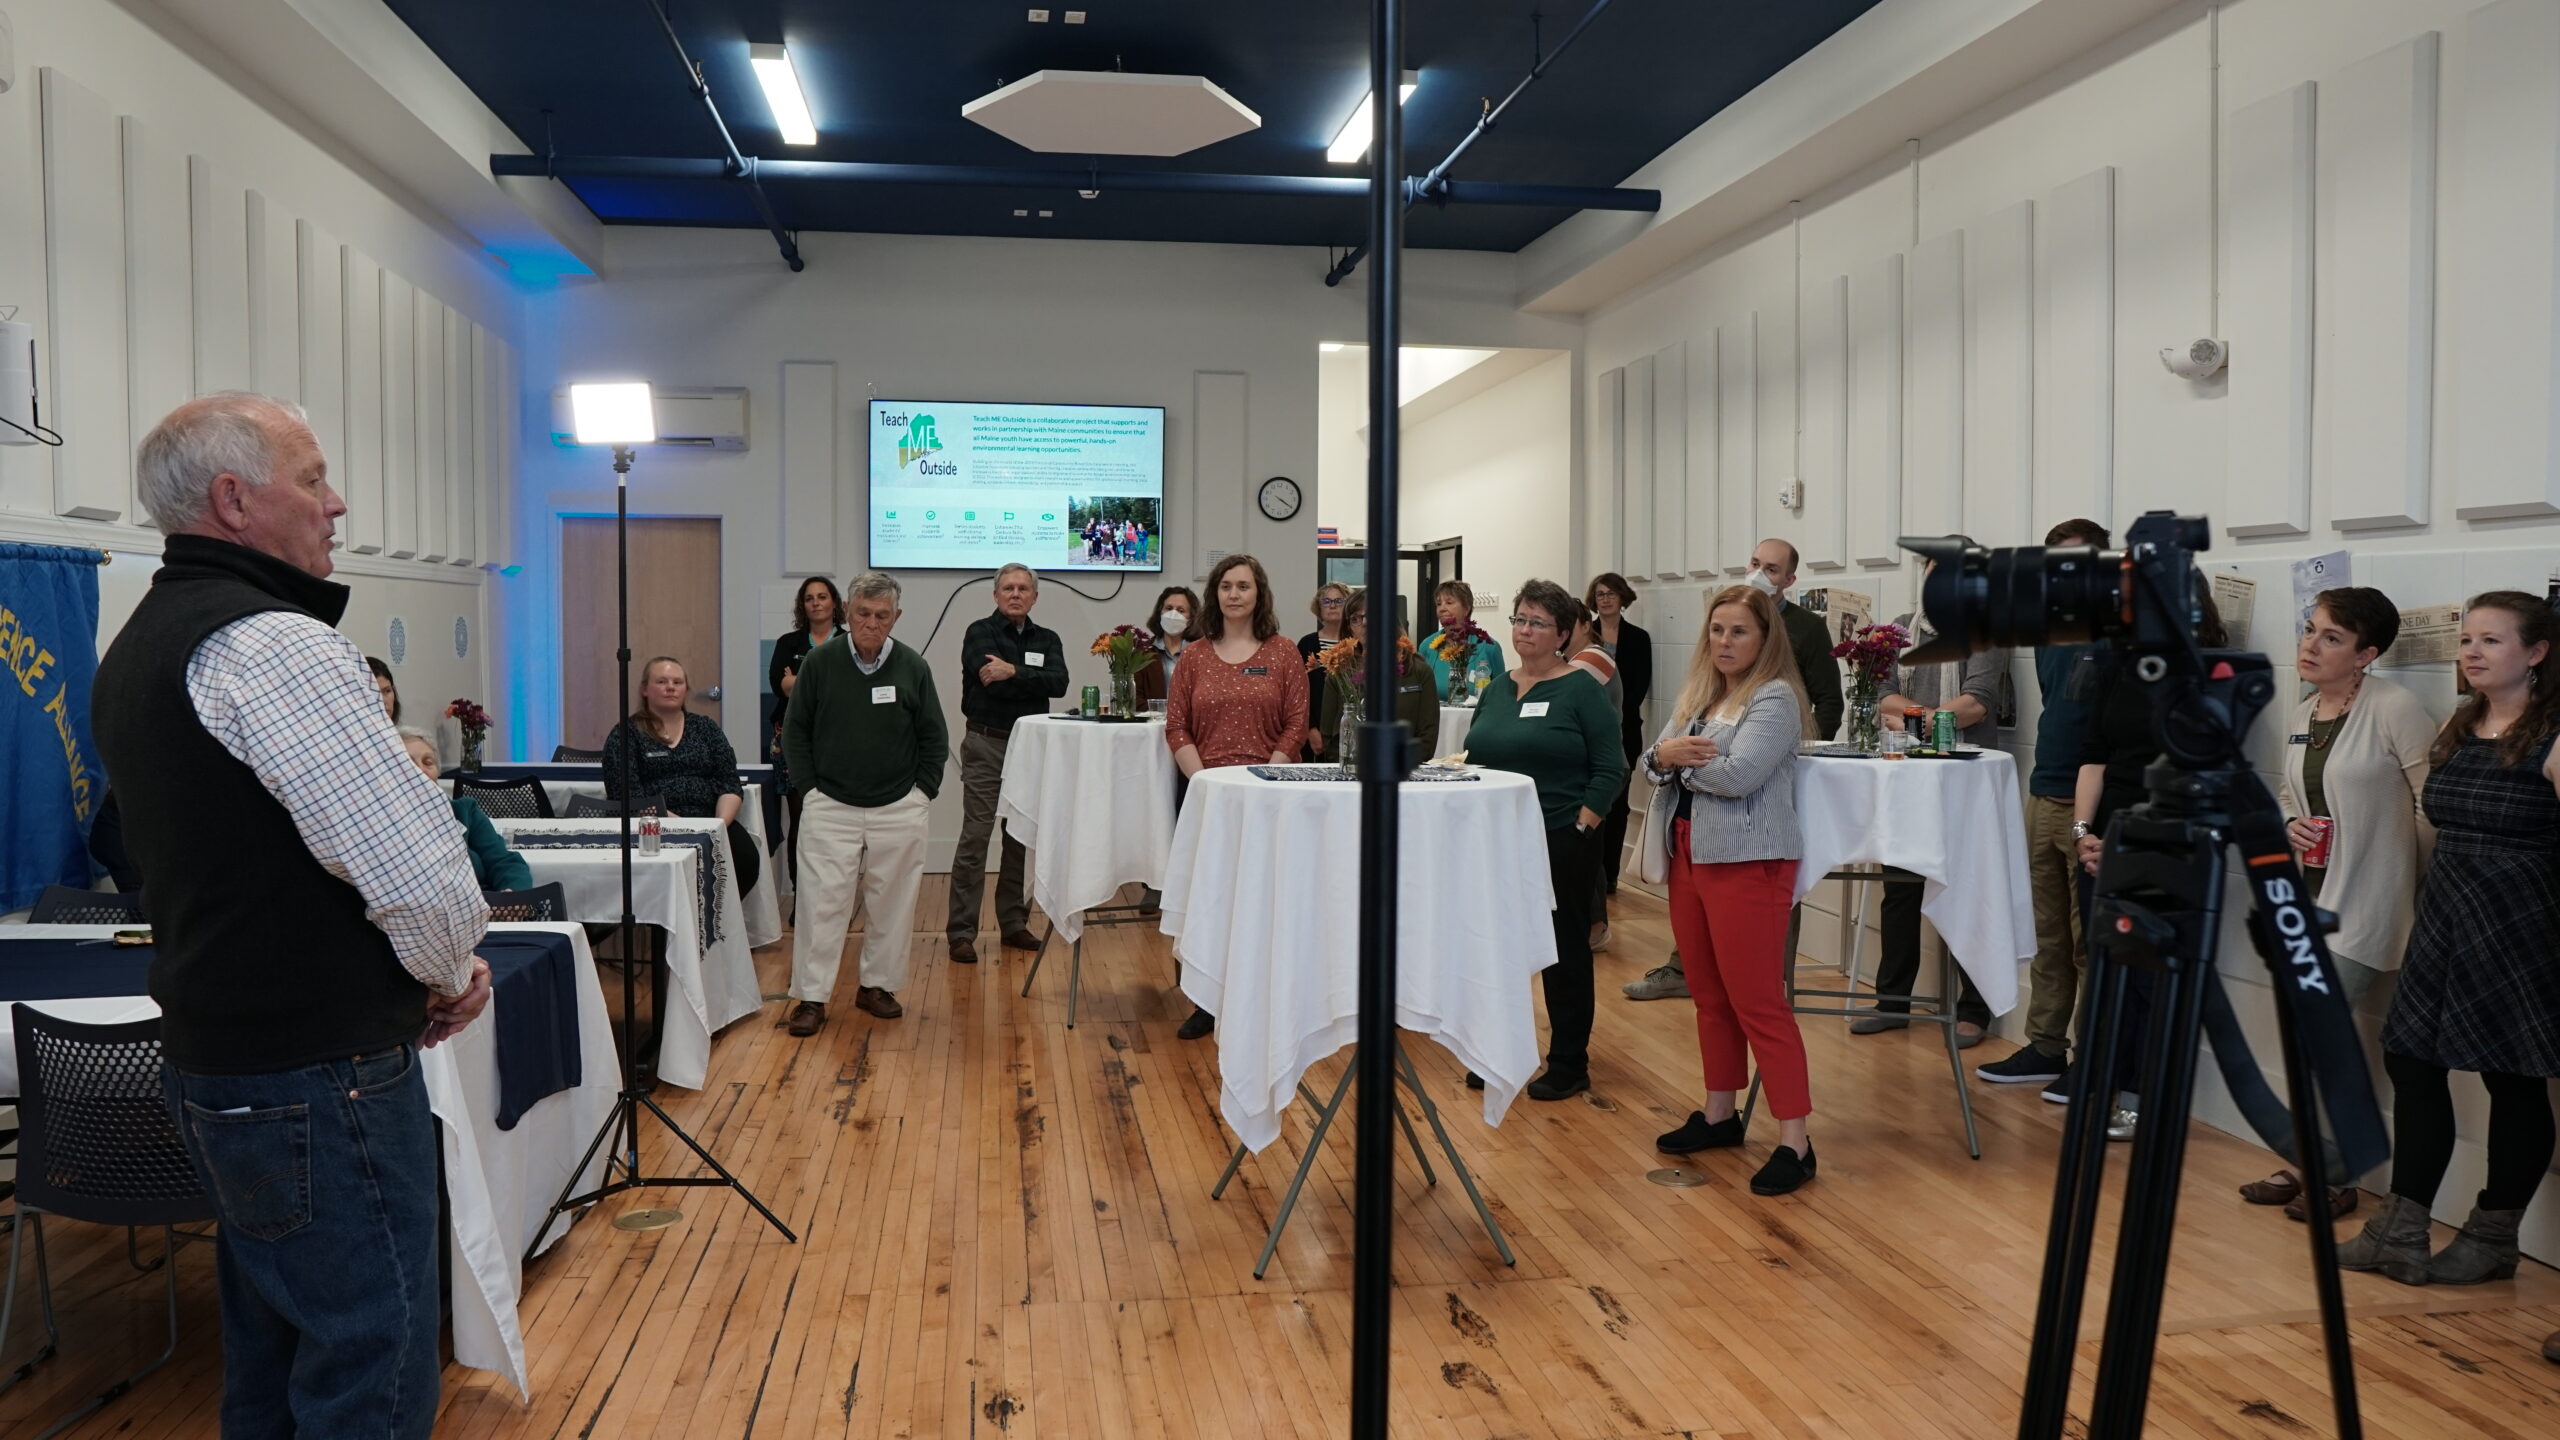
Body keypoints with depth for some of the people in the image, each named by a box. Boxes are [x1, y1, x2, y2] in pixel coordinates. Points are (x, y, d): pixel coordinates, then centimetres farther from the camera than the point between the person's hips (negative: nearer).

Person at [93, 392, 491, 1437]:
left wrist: (435, 966, 9)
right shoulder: (273, 644, -20)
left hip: (211, 1064, 10)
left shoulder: (137, 649, 13)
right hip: (321, 1078, -10)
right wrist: (449, 975, -4)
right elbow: (424, 874, -27)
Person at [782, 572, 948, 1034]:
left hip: (899, 809, 1)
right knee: (822, 900, -3)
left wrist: (923, 792, 2)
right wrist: (808, 788, -1)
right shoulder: (820, 663, -2)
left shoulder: (913, 666, 1)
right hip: (830, 806, -1)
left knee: (892, 902, 7)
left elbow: (934, 737, 8)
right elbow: (795, 731, 6)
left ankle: (877, 986, 22)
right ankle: (812, 997, 5)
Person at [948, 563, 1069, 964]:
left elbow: (1059, 683, -9)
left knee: (1022, 839, 9)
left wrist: (1013, 672, -20)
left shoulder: (1047, 640, 11)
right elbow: (991, 681, -18)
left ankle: (1014, 923, 19)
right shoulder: (980, 633, -1)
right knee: (975, 838, -6)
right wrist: (1034, 682, -9)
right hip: (986, 746, -4)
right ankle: (960, 932, -3)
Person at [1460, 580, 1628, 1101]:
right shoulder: (1498, 687, 12)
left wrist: (1579, 826, -13)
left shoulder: (1581, 689, -5)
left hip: (1560, 844, -5)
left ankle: (1569, 1066, 13)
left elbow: (1610, 769, -8)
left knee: (1564, 952, 4)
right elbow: (1473, 757, 18)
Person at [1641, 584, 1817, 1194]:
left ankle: (1794, 1142, -2)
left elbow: (1738, 775, -21)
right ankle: (1719, 1115, 28)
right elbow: (1652, 762, 9)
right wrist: (1665, 755, -13)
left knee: (1758, 1004, -7)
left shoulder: (1774, 698, -10)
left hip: (1747, 862, -8)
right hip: (1689, 856, 8)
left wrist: (1681, 760, -5)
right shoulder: (1696, 693, 14)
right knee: (1710, 996, 16)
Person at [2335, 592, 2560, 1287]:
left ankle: (2492, 1238, 19)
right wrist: (2426, 913, 16)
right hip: (2444, 917, 7)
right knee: (2411, 1060, 5)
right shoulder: (2456, 730, 11)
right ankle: (2401, 1233, 12)